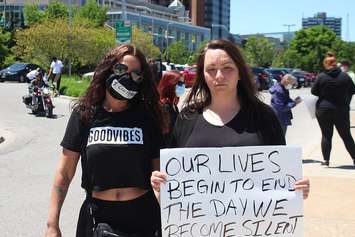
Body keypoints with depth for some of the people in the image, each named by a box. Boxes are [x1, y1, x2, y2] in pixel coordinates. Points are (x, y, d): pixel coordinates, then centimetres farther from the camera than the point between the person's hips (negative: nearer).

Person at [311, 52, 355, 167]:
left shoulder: (321, 77, -9)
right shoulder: (345, 76, -5)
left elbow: (314, 91, -3)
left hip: (323, 110, -1)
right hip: (342, 110, 1)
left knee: (326, 135, 7)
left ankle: (326, 160, 6)